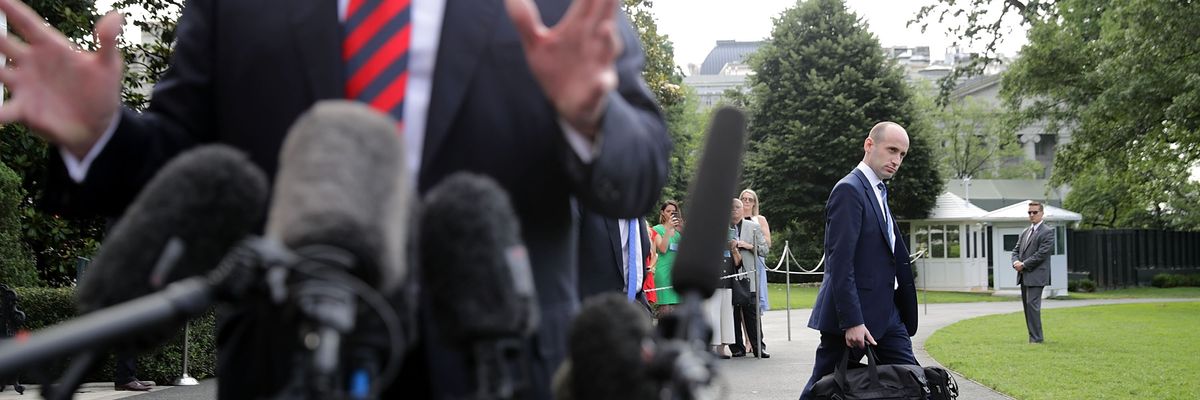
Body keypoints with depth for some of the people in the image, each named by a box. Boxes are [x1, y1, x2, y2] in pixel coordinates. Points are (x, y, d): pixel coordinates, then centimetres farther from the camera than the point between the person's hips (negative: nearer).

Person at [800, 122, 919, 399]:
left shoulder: (877, 192, 18)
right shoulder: (849, 190, -12)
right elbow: (840, 263, -19)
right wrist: (851, 322, -24)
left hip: (885, 313, 9)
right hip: (853, 314, -9)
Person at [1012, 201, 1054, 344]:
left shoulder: (1047, 232, -6)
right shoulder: (1025, 232, 19)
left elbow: (1042, 254, -15)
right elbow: (1016, 250, 17)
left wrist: (1024, 264, -14)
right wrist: (1016, 262, -5)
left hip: (1036, 276, -8)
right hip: (1023, 276, 8)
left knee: (1032, 304, -13)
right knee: (1027, 306, 9)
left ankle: (1036, 338, -11)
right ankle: (1034, 336, 16)